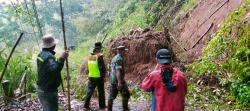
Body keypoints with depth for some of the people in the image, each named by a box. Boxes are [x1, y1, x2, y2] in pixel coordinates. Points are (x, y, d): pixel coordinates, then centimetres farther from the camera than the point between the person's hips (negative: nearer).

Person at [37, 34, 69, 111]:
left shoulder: (41, 54, 8)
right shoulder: (49, 56, -22)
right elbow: (54, 70, -37)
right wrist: (62, 58, -38)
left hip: (41, 89, 10)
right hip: (49, 91, -10)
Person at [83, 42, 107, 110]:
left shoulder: (90, 56, 6)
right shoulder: (99, 56, -15)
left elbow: (88, 67, 14)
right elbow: (102, 67, -17)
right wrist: (103, 76, -8)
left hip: (91, 77, 6)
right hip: (98, 77, -6)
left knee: (89, 91, 11)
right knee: (101, 92, 8)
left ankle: (86, 106, 12)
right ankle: (102, 106, 17)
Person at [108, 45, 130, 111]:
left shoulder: (114, 58, 15)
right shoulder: (119, 58, -14)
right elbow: (118, 71, -23)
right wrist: (119, 82, -27)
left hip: (112, 79, 9)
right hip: (118, 79, -9)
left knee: (112, 96, 9)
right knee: (126, 95, 3)